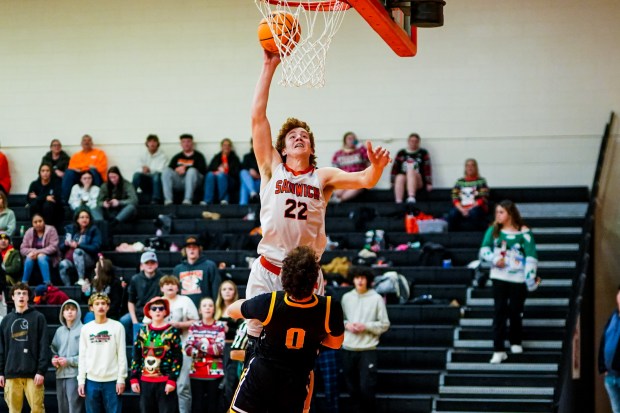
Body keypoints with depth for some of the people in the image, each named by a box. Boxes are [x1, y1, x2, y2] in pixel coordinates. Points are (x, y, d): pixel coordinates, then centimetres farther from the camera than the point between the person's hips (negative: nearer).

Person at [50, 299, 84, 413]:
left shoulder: (83, 330, -6)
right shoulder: (59, 331, 14)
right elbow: (54, 350, 20)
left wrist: (69, 361, -13)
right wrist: (54, 359, -2)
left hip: (75, 375, -6)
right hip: (60, 375, 7)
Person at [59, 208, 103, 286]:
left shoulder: (94, 230, 3)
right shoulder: (70, 229, 13)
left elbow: (96, 248, -9)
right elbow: (62, 247, 15)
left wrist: (78, 245, -17)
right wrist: (66, 244, -9)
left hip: (88, 259, -3)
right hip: (70, 258, 3)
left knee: (78, 251, -34)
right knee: (63, 264, -31)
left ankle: (81, 280, -40)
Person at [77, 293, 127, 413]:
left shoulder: (117, 327, 0)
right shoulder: (86, 329, 8)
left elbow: (122, 355, -1)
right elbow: (82, 357, 8)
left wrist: (121, 378, -7)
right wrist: (81, 380, 2)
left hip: (112, 380, -2)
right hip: (92, 380, 2)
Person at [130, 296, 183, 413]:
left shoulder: (172, 331, 0)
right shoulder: (143, 331, 10)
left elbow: (178, 358, -4)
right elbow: (136, 357, 12)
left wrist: (172, 380, -11)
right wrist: (134, 379, 5)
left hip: (165, 382, -4)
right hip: (145, 382, 4)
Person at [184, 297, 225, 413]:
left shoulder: (219, 327, 1)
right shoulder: (194, 326, 8)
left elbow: (219, 349, -11)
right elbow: (188, 348, -3)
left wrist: (201, 345, -9)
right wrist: (210, 349, -11)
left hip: (215, 372, -2)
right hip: (197, 372, 2)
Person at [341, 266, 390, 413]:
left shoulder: (376, 298, -4)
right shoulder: (346, 297, 7)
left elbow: (384, 324, 0)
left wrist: (366, 326, -12)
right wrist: (346, 325, -5)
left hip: (368, 349, -4)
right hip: (348, 349, 4)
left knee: (367, 387, -8)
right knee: (352, 388, 9)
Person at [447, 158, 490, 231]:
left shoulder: (481, 181, 7)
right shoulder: (460, 182, 15)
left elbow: (482, 199, -2)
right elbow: (455, 199, 6)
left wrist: (470, 209, -14)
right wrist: (462, 210, -13)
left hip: (476, 207, -2)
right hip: (461, 208, 2)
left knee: (473, 213, -38)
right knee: (452, 214, -31)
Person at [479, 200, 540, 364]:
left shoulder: (523, 232, -7)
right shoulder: (493, 230, 4)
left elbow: (531, 256, -9)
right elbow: (484, 249, 1)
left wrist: (531, 278, -14)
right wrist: (494, 259, -19)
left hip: (518, 278, -2)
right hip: (499, 276, 2)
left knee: (516, 311, 7)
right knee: (500, 311, -4)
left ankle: (516, 342, 31)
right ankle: (498, 350, -5)